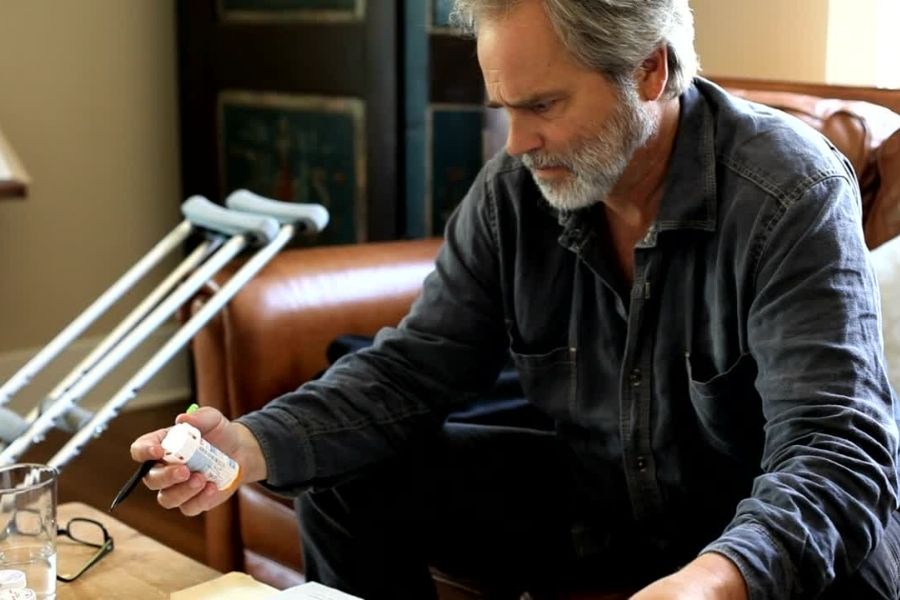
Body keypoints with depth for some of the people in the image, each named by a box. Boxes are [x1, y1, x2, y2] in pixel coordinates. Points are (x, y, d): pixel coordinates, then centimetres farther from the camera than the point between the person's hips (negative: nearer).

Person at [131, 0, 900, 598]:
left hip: (765, 530, -4)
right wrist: (254, 446, -21)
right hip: (595, 494, 5)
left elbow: (838, 449, -32)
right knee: (346, 486, -5)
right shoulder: (514, 192, -8)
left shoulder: (792, 194, -23)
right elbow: (413, 366, -3)